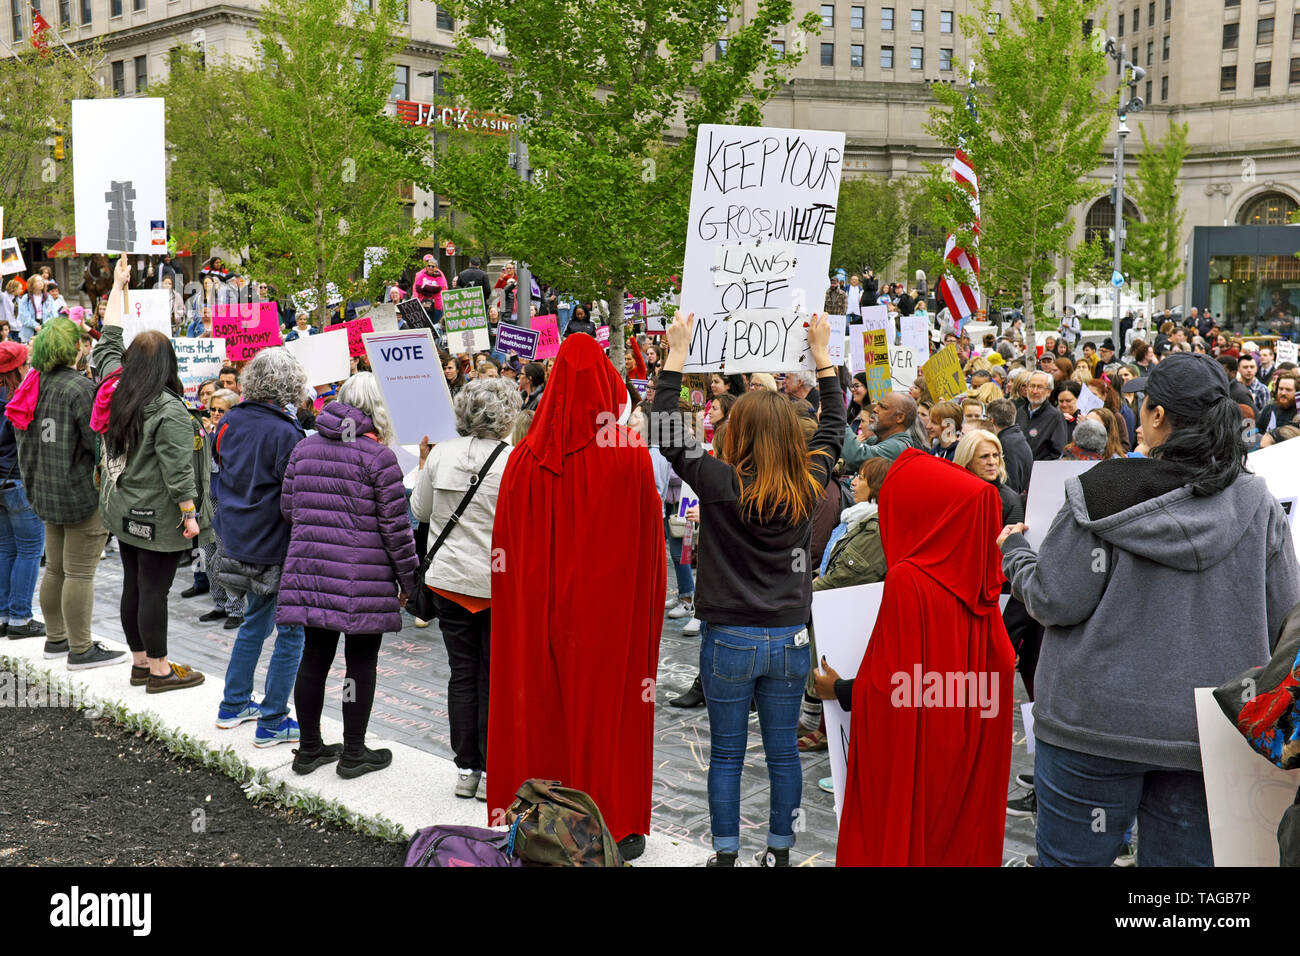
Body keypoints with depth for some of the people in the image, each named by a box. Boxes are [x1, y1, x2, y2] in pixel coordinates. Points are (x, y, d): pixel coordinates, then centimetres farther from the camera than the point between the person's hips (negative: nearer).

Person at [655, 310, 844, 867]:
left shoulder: (720, 482, -14)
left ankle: (726, 854, 16)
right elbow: (833, 426, 13)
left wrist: (677, 355, 0)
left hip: (729, 638, -3)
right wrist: (822, 355, 20)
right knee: (782, 750, 12)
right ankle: (780, 851, 23)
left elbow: (666, 431, -5)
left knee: (726, 753, 8)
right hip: (790, 637, 3)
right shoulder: (808, 484, -4)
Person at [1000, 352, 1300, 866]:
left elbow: (1056, 601, -12)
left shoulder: (1103, 494, -13)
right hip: (1209, 738, 3)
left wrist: (1014, 554, 7)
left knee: (1071, 858, 11)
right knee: (1183, 858, 16)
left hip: (1097, 723, -3)